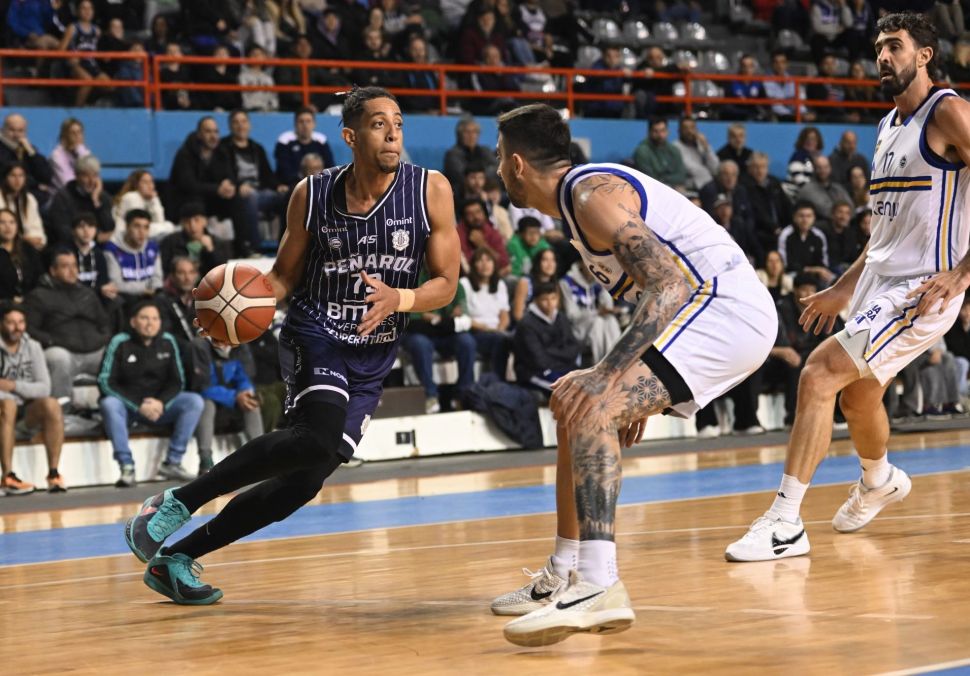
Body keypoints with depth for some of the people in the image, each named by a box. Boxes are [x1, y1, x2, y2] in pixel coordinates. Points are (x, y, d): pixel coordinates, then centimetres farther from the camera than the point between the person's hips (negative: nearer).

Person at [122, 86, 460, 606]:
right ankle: (173, 504, -20)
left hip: (371, 360, 3)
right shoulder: (313, 194, -7)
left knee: (305, 480, 0)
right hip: (314, 334, -3)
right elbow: (285, 275, 5)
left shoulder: (430, 191, -7)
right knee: (318, 438, -31)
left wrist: (399, 299, -25)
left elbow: (445, 285, -5)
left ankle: (176, 558, 13)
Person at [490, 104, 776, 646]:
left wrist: (610, 374, -32)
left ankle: (600, 586, -33)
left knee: (591, 406, -24)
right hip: (707, 303, 11)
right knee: (579, 407, 18)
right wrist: (640, 390, 29)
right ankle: (564, 576, 23)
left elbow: (671, 283, -25)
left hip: (727, 310, -11)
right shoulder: (583, 191, 19)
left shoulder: (592, 194, -14)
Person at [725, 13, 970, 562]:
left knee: (819, 376, -19)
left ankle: (785, 523, -16)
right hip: (879, 280, 9)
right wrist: (845, 289, 21)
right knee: (857, 395, 25)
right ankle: (880, 483, 56)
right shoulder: (888, 127, 16)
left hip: (923, 289, -9)